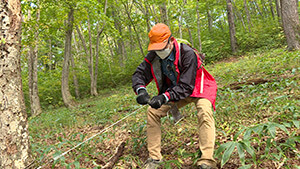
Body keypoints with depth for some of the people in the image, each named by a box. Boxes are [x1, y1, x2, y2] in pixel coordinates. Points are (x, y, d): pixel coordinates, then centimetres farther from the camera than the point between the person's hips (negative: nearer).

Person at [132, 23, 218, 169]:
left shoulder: (188, 54, -31)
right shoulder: (153, 56, -14)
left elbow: (186, 86, -34)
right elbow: (139, 74, -12)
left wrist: (164, 97, -48)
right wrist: (140, 90, -35)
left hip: (196, 88, -5)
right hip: (173, 90, 5)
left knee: (204, 111, -34)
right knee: (152, 112, -7)